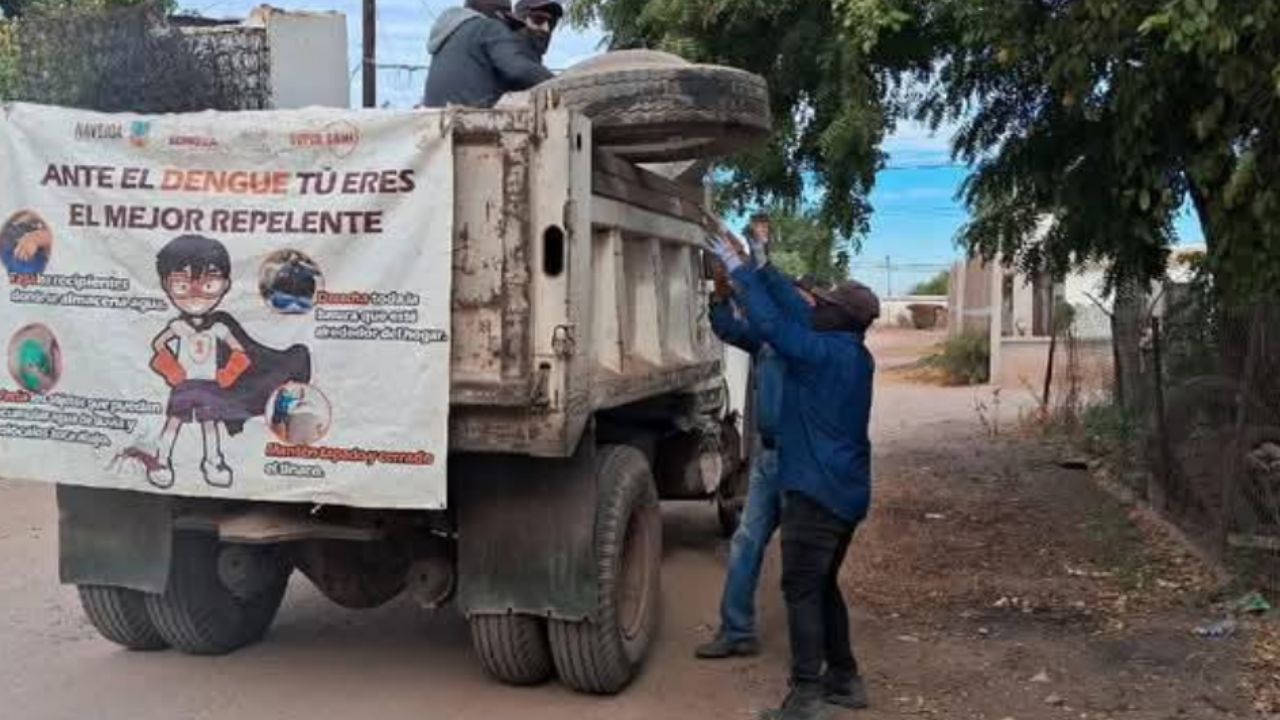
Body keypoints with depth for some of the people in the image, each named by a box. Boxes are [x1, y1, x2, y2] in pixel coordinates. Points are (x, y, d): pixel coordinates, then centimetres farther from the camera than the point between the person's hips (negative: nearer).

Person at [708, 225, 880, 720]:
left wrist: (740, 267, -8)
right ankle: (844, 678, 26)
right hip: (847, 491, 9)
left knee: (802, 589, -4)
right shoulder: (856, 357, 12)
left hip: (816, 490, -9)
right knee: (823, 585, 19)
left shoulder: (823, 351, -15)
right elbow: (790, 324, 18)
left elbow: (771, 322, -19)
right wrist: (756, 269, 19)